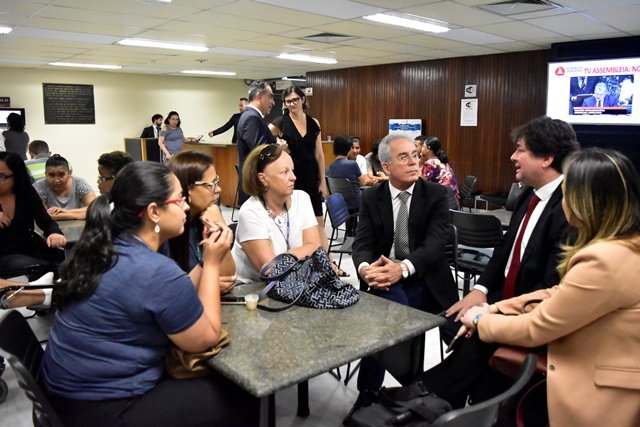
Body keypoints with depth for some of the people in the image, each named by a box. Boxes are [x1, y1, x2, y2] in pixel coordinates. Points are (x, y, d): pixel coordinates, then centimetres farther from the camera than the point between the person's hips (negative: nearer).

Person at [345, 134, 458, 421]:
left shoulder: (436, 195, 0)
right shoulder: (371, 198, 6)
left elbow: (435, 243, -14)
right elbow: (362, 243, -4)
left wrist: (403, 268, -33)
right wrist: (365, 268, -29)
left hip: (424, 280, 0)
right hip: (386, 278, 1)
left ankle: (367, 393, -8)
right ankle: (368, 394, -16)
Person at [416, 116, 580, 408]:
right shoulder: (531, 194, 5)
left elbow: (553, 288, -24)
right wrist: (480, 290, -1)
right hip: (505, 297, 8)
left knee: (479, 339, -21)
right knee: (453, 325, -5)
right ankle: (490, 401, 13)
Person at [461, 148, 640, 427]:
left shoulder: (604, 261, -27)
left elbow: (534, 329, -18)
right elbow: (560, 296, 8)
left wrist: (480, 320, -2)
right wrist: (496, 309, 3)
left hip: (598, 396, -8)